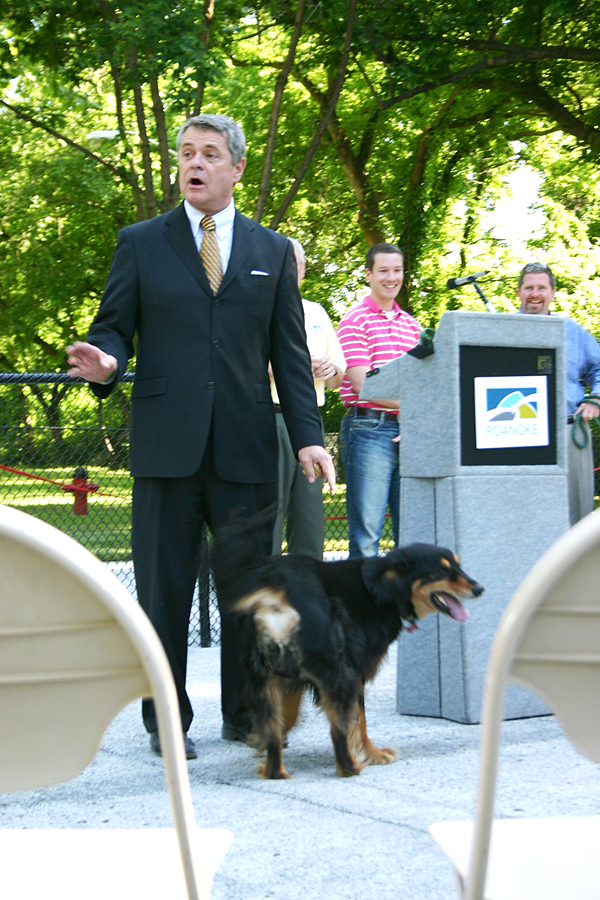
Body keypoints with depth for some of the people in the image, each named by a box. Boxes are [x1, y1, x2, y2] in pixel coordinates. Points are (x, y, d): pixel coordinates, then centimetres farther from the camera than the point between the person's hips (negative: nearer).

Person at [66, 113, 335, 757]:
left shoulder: (272, 251, 14)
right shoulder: (140, 243, 10)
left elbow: (290, 354, 11)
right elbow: (113, 329, 7)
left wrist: (307, 435, 1)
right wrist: (105, 362, -17)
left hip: (247, 447, 1)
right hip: (166, 446, -1)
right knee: (163, 588, 2)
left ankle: (246, 714, 16)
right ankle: (167, 721, 13)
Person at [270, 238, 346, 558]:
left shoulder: (317, 312, 22)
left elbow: (340, 374, 24)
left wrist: (331, 370, 0)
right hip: (270, 420, -6)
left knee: (310, 525, 5)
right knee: (266, 522, -8)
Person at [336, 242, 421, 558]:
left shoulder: (411, 324, 17)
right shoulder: (355, 321, -2)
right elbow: (363, 386, -10)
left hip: (408, 432, 6)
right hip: (369, 429, -6)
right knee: (366, 534, -5)